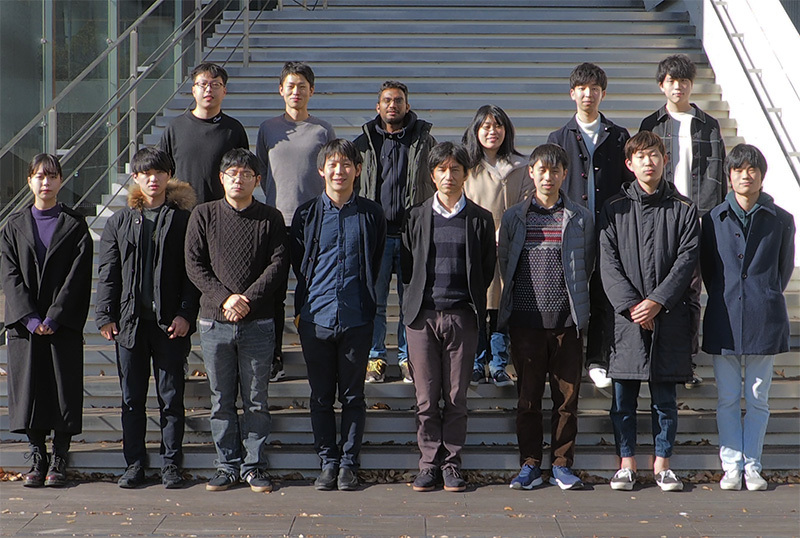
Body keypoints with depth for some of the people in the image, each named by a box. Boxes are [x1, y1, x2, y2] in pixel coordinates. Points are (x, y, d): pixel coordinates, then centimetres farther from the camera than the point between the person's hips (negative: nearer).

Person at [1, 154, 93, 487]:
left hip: (64, 325, -2)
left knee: (64, 390, 0)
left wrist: (54, 317, -13)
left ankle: (59, 459, 10)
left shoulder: (75, 225, 4)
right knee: (29, 389, 3)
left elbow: (77, 276, -4)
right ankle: (37, 457, 15)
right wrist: (30, 318, -11)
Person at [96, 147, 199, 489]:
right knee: (132, 397, 8)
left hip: (171, 322, -2)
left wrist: (186, 314, -9)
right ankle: (134, 464, 18)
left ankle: (171, 464, 14)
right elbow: (107, 273, 10)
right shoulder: (119, 221, 11)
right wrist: (105, 316, 1)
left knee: (171, 396, 4)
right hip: (129, 322, 3)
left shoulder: (183, 220, 3)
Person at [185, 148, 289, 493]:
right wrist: (224, 298, -12)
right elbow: (194, 264, 1)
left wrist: (248, 300, -14)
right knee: (222, 400, 7)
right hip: (214, 322, 1)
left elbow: (278, 265, -2)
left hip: (258, 323, -1)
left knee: (256, 400, 4)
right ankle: (228, 466, 16)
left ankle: (254, 466, 14)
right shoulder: (203, 215, 7)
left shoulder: (271, 219, 6)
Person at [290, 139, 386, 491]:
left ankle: (349, 464, 14)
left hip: (356, 318, -1)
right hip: (316, 317, 1)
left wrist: (362, 299, 8)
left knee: (353, 396, 5)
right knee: (321, 396, 7)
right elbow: (297, 264, 13)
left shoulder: (371, 214, 5)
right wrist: (306, 303, 8)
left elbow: (376, 264, 11)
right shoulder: (307, 214, 6)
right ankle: (328, 462, 17)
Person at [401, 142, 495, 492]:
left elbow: (487, 269, 10)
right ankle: (429, 463, 12)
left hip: (461, 316, -1)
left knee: (456, 397, 3)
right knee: (426, 398, 3)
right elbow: (406, 266, 12)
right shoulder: (416, 217, 9)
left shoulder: (480, 219, 7)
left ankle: (452, 463, 13)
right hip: (422, 316, 1)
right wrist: (416, 301, 7)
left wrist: (471, 301, 6)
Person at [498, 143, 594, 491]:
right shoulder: (514, 217, 7)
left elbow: (587, 265, 14)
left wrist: (571, 298, 11)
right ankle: (530, 465, 13)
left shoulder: (581, 217, 7)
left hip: (567, 318, 0)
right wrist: (524, 296, 10)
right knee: (528, 397, 4)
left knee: (567, 397, 3)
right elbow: (504, 262, 13)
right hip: (525, 319, 0)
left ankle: (562, 465, 13)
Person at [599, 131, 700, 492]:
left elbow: (687, 260, -2)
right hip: (626, 314, 0)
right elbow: (609, 263, 0)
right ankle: (626, 463, 14)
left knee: (665, 396, 5)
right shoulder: (614, 209, 7)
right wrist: (631, 305, -11)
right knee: (623, 396, 4)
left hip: (669, 315, 0)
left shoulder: (683, 209, 6)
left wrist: (656, 302, -12)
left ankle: (662, 464, 15)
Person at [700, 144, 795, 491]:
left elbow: (785, 268, 12)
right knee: (727, 398, 4)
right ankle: (732, 466, 12)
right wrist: (724, 299, 11)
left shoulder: (781, 220, 3)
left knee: (758, 398, 6)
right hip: (723, 320, 1)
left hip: (764, 320, 0)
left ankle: (752, 466, 15)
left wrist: (766, 299, 12)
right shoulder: (714, 218, 5)